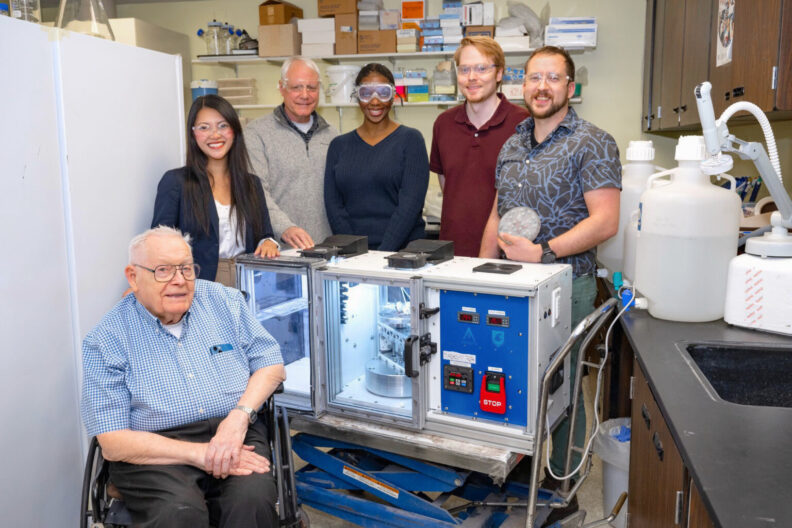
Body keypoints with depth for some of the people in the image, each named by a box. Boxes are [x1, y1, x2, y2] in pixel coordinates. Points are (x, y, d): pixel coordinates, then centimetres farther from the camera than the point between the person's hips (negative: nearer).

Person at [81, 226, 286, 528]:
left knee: (253, 498, -29)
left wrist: (239, 416, -12)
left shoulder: (224, 301, 8)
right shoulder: (105, 341, -1)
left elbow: (271, 364, 9)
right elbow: (113, 442, -7)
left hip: (234, 434, 2)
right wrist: (199, 454, -18)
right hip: (157, 454, -1)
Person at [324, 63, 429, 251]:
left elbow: (411, 203, -6)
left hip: (402, 250, -2)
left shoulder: (410, 139, 3)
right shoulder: (339, 145, 12)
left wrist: (384, 253, -14)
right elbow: (333, 204, 5)